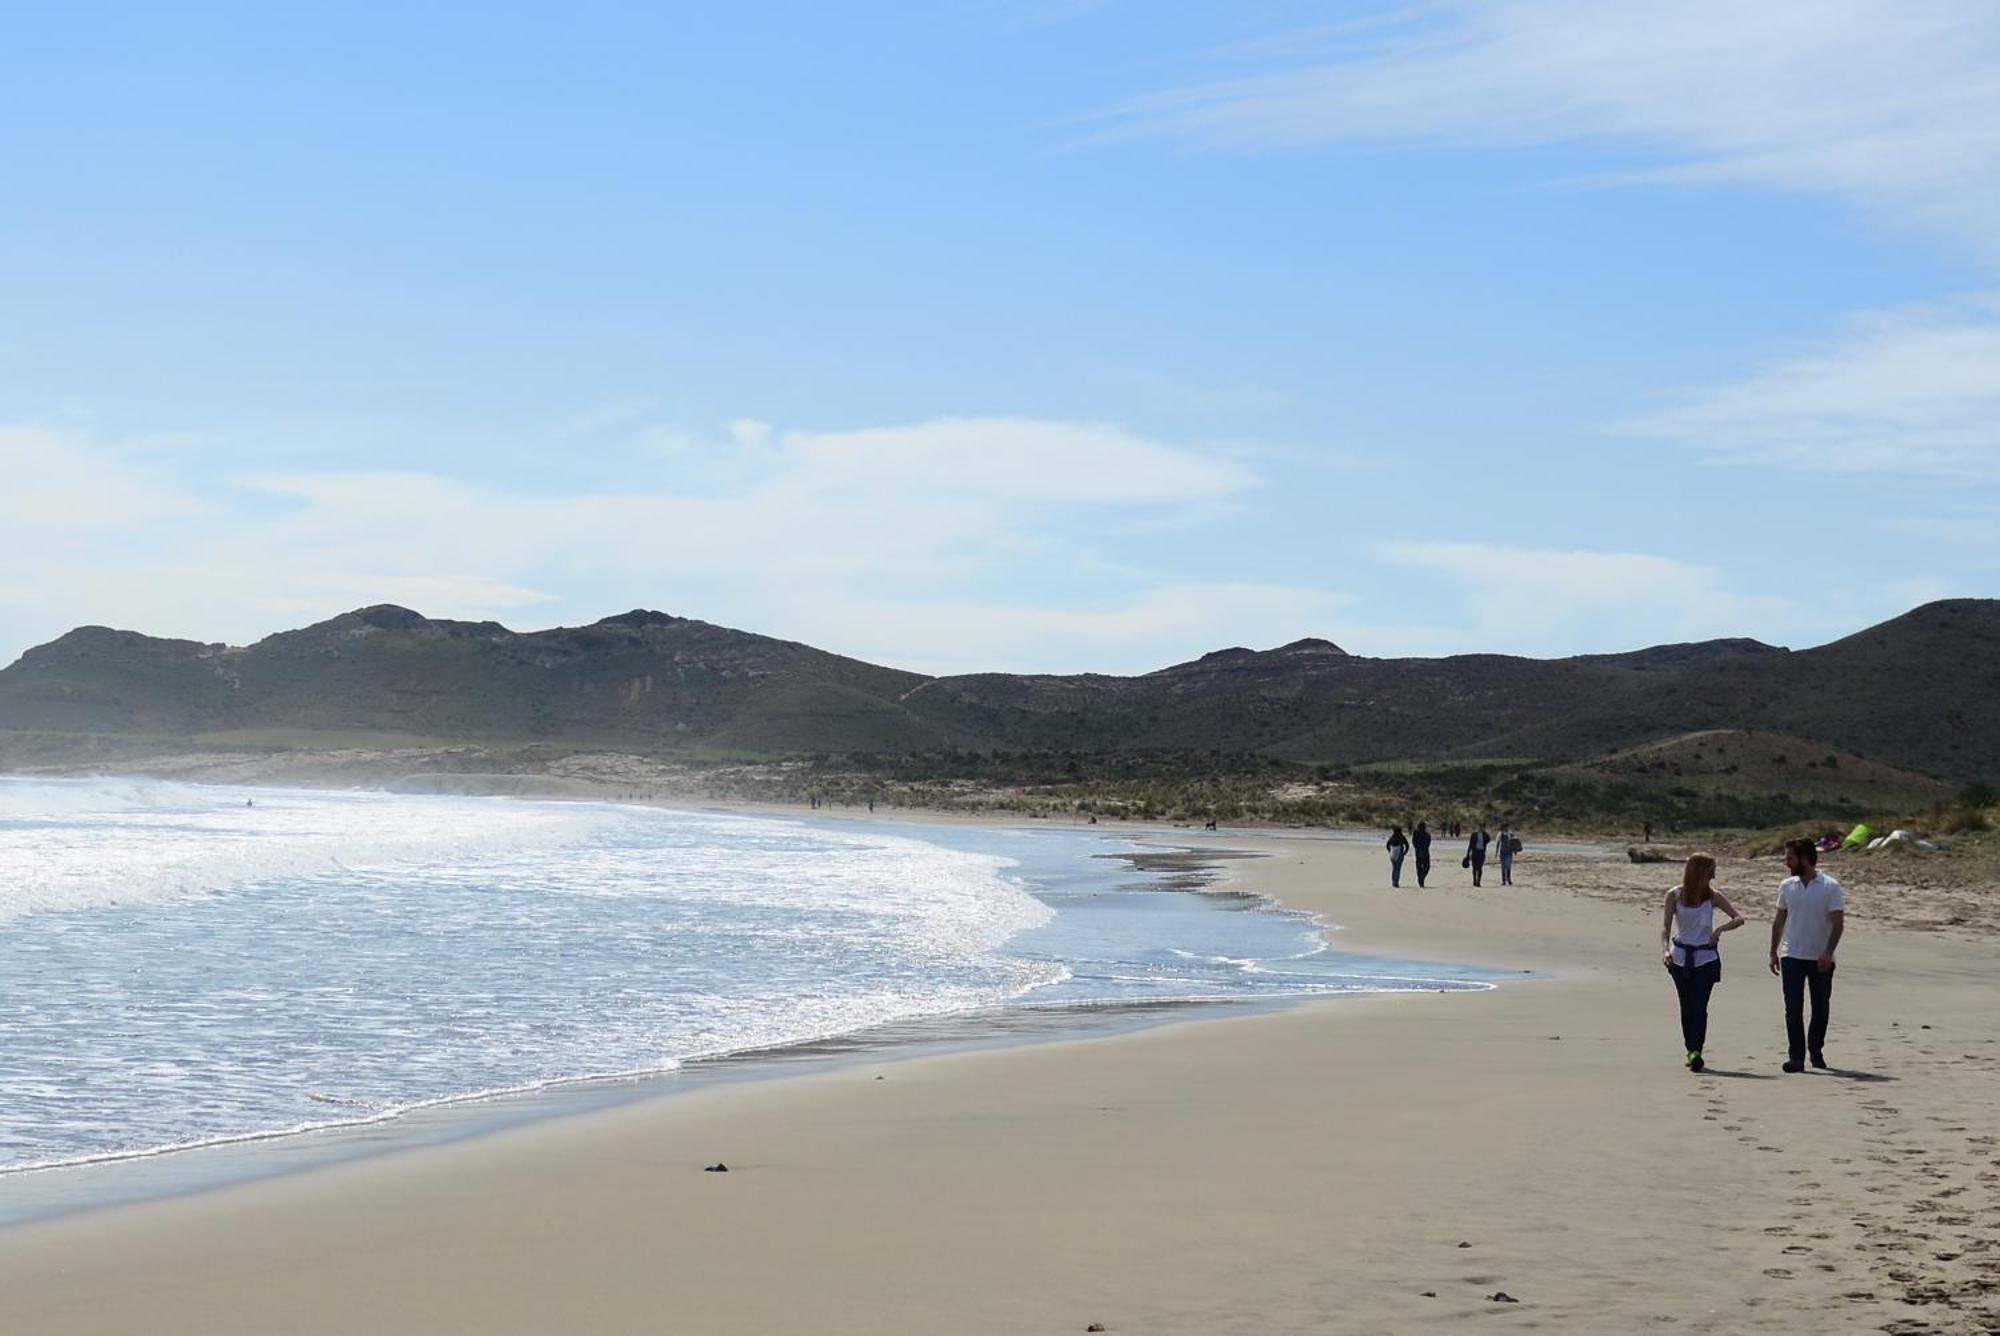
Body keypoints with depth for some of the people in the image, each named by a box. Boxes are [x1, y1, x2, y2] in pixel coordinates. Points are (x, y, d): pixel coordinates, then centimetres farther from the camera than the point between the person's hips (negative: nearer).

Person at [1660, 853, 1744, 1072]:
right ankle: (1690, 1050, 18)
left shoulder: (1712, 896, -2)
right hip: (1681, 957, 1)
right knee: (1687, 1007, 7)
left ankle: (1696, 1051, -18)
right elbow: (1666, 925, -7)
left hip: (1706, 958, -1)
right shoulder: (1675, 895, -4)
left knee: (1699, 1006, -13)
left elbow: (1739, 918, -3)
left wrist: (1720, 929, -21)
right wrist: (1665, 949, -24)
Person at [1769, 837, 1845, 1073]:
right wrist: (1773, 951, 8)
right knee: (1793, 1009, -6)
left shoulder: (1830, 887, -6)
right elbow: (1779, 920, 13)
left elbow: (1838, 923, -8)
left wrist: (1828, 953, -18)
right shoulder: (1787, 886, 6)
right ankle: (1796, 1056, -7)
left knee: (1821, 1008, 8)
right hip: (1791, 956, 2)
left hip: (1820, 959, -2)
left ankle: (1815, 1050, 27)